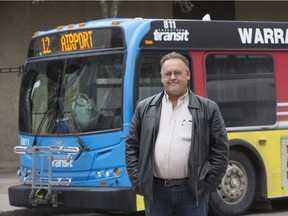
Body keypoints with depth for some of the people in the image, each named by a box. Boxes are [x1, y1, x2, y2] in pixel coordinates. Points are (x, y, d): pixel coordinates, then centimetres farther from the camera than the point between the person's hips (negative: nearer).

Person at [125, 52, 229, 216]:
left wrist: (207, 185, -4)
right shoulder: (145, 108, 9)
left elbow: (220, 150, 2)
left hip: (193, 191, -2)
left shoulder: (208, 109, 3)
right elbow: (132, 147, 10)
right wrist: (138, 183, 2)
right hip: (156, 191, 2)